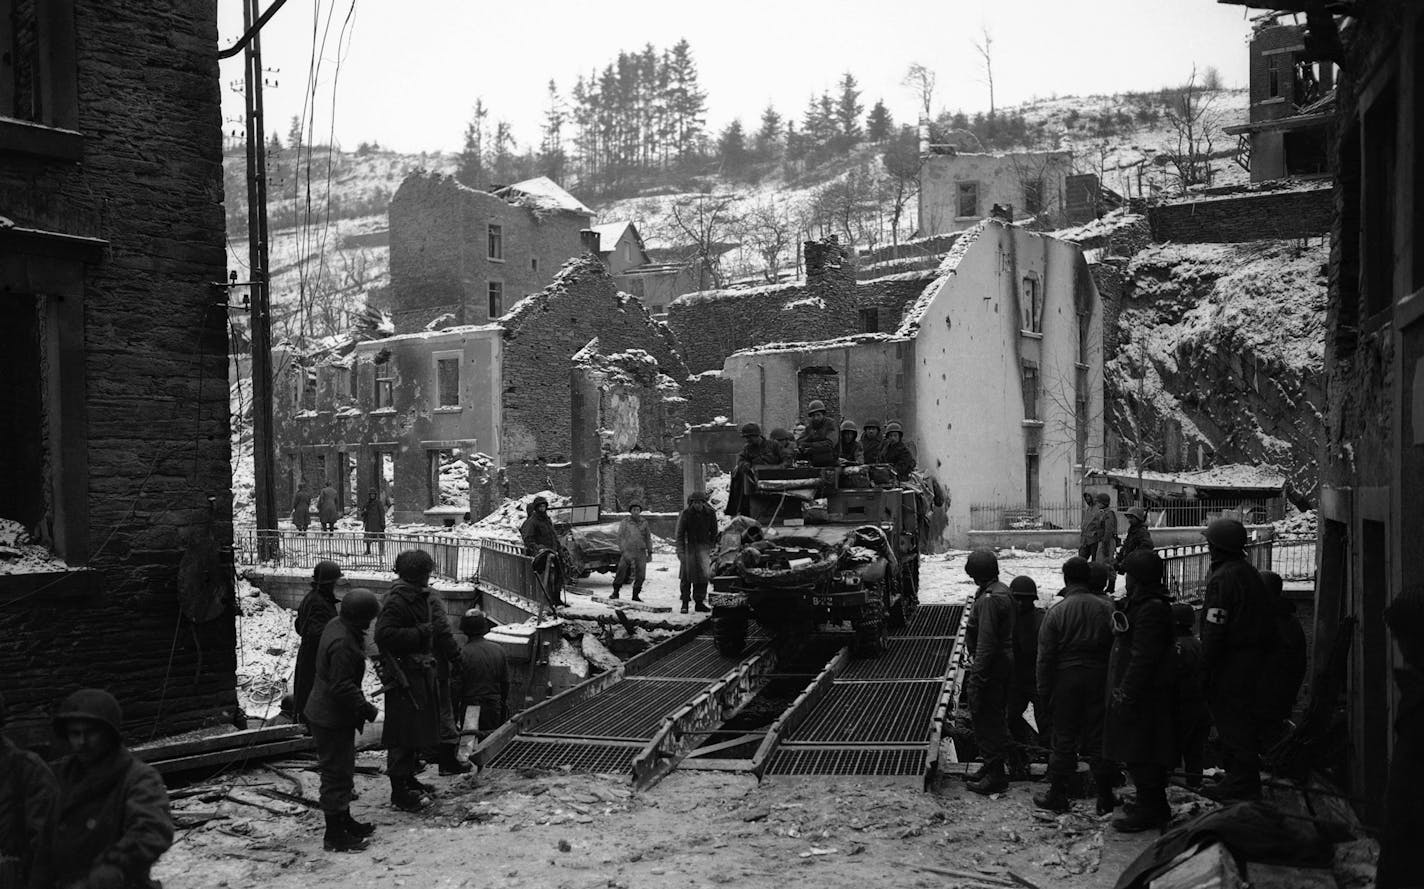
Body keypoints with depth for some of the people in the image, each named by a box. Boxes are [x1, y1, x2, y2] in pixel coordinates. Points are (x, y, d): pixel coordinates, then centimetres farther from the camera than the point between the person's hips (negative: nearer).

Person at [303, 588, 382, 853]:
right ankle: (334, 835, 9)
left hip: (326, 711, 11)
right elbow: (342, 687, -29)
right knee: (336, 773, -1)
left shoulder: (337, 625, 3)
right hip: (332, 719, -11)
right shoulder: (343, 644, -30)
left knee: (343, 770, 22)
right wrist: (368, 710, -20)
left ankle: (344, 820, 36)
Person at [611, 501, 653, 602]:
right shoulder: (624, 522, 0)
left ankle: (635, 595, 15)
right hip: (628, 551, -3)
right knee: (621, 571, -10)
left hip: (641, 552, 3)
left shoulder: (644, 522, 10)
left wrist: (650, 552, 13)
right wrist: (623, 551, -15)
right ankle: (615, 592, 4)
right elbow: (620, 537, -4)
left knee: (640, 575, 2)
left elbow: (648, 537, 16)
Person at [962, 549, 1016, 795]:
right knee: (996, 716, 20)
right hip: (1006, 660, 10)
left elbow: (986, 643, -24)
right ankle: (997, 764, 33)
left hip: (991, 665, -10)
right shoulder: (1003, 591, 9)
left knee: (986, 719, -1)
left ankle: (995, 776, 6)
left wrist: (976, 678, -21)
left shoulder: (988, 599, -22)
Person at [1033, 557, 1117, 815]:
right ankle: (1105, 798, 14)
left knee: (1064, 739, 7)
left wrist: (1044, 692, 1)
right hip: (1099, 679, 2)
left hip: (1066, 680, -2)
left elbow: (1045, 657, -6)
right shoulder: (1105, 607, -4)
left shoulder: (1056, 612, -8)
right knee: (1099, 737, 9)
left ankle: (1057, 795, 15)